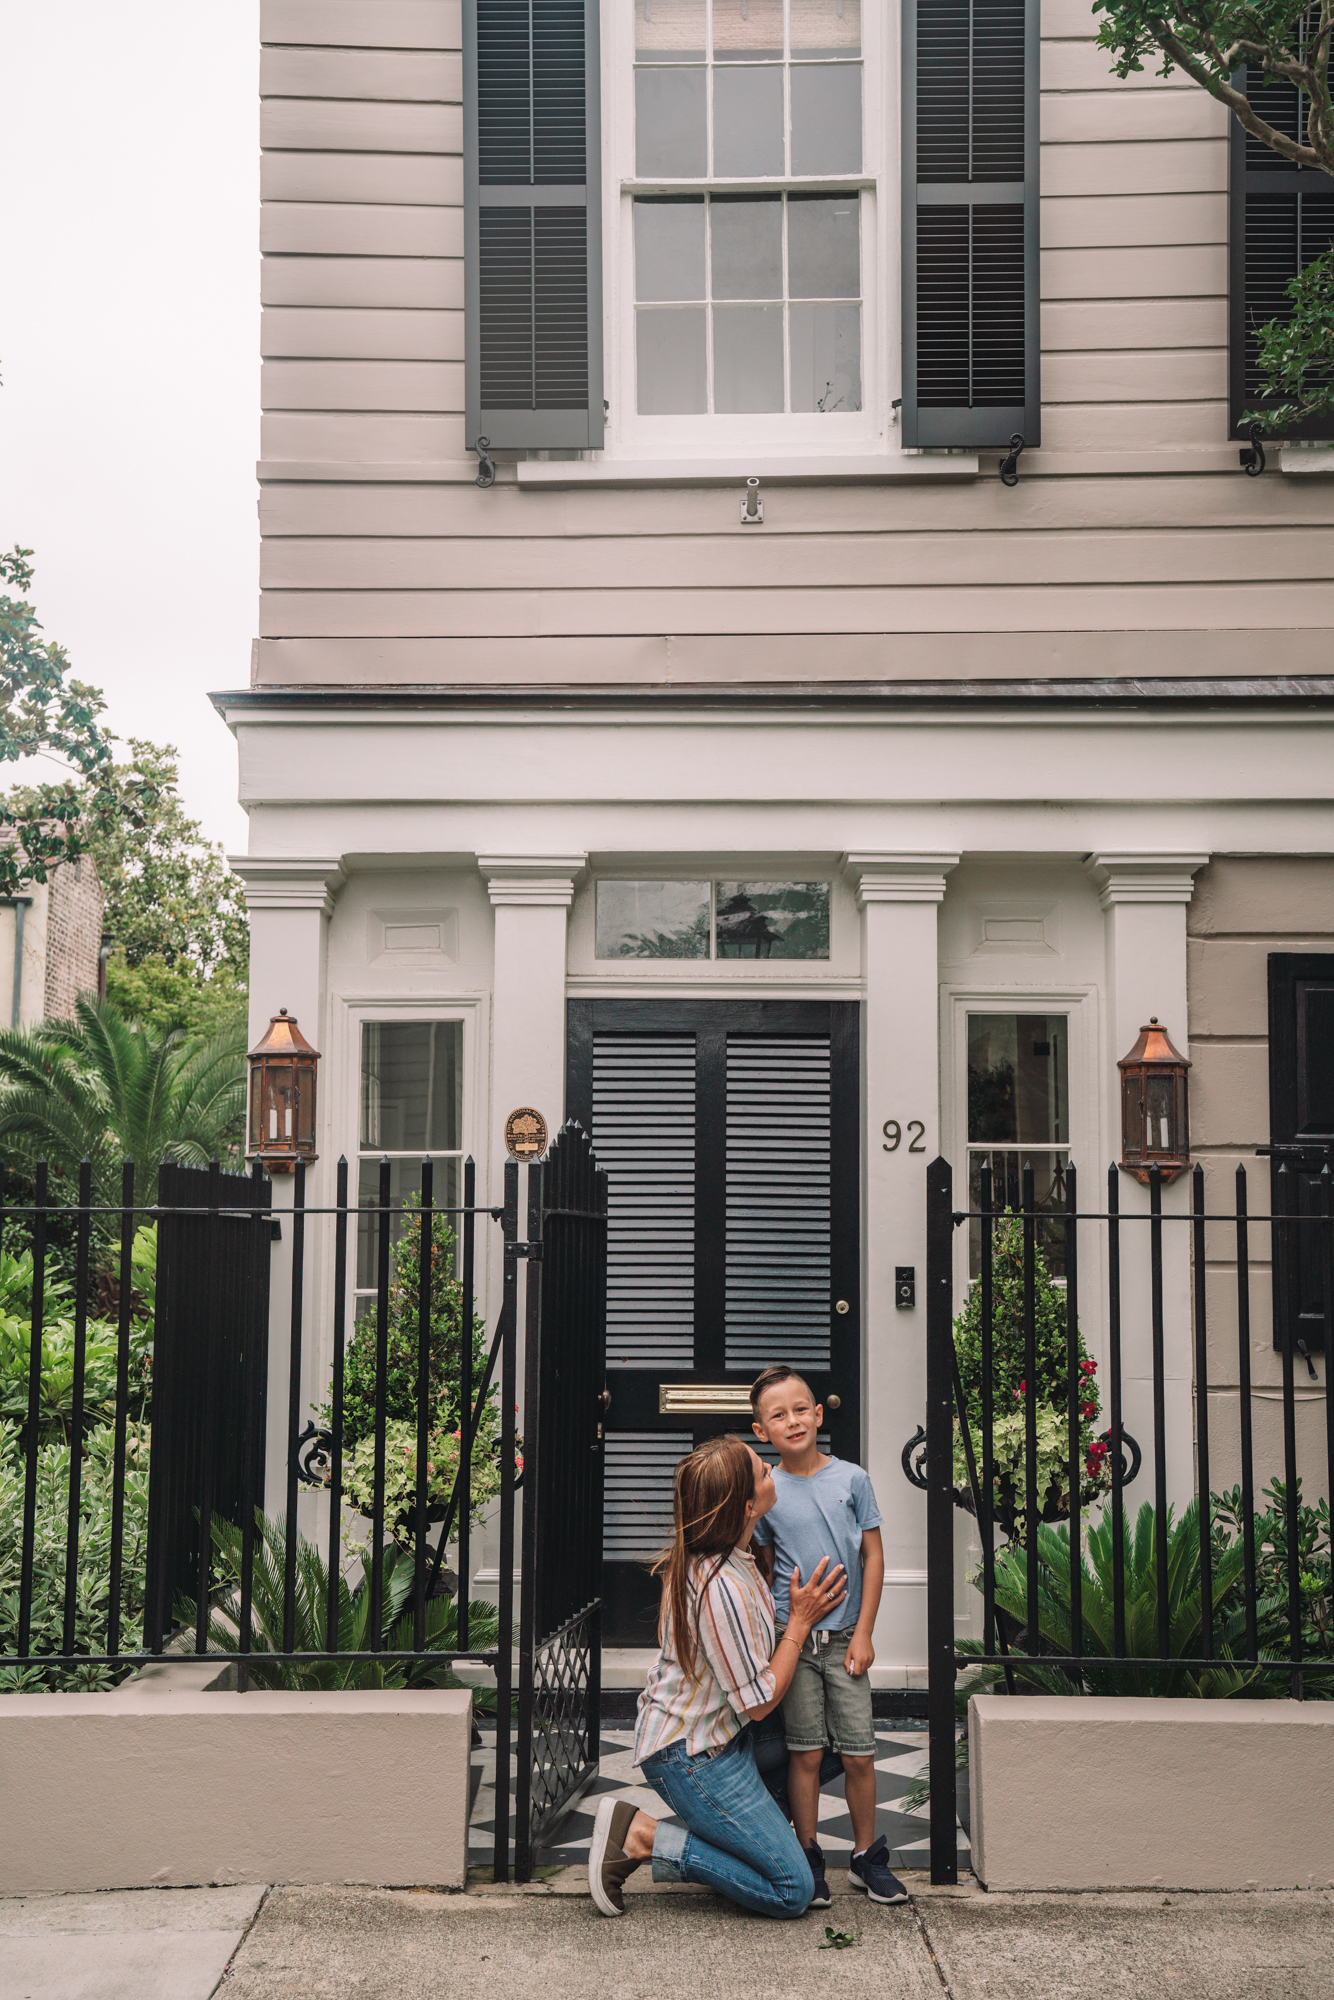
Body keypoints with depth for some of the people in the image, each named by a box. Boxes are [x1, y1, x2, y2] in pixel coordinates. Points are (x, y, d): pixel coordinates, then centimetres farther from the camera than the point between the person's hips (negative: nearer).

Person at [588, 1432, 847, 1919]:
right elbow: (758, 1702, -19)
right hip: (691, 1754, -9)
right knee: (792, 1891, -5)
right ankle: (642, 1837, -4)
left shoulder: (700, 1556, -3)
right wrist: (800, 1622, -11)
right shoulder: (721, 1589, -32)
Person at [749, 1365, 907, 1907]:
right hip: (791, 1638, -1)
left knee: (859, 1754, 3)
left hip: (846, 1638, 1)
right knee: (806, 1753, 2)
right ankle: (809, 1861, 16)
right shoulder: (764, 1492, -2)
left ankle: (867, 1857, 19)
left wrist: (863, 1633, -1)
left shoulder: (851, 1479, -1)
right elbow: (764, 1570, 8)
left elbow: (873, 1557, 3)